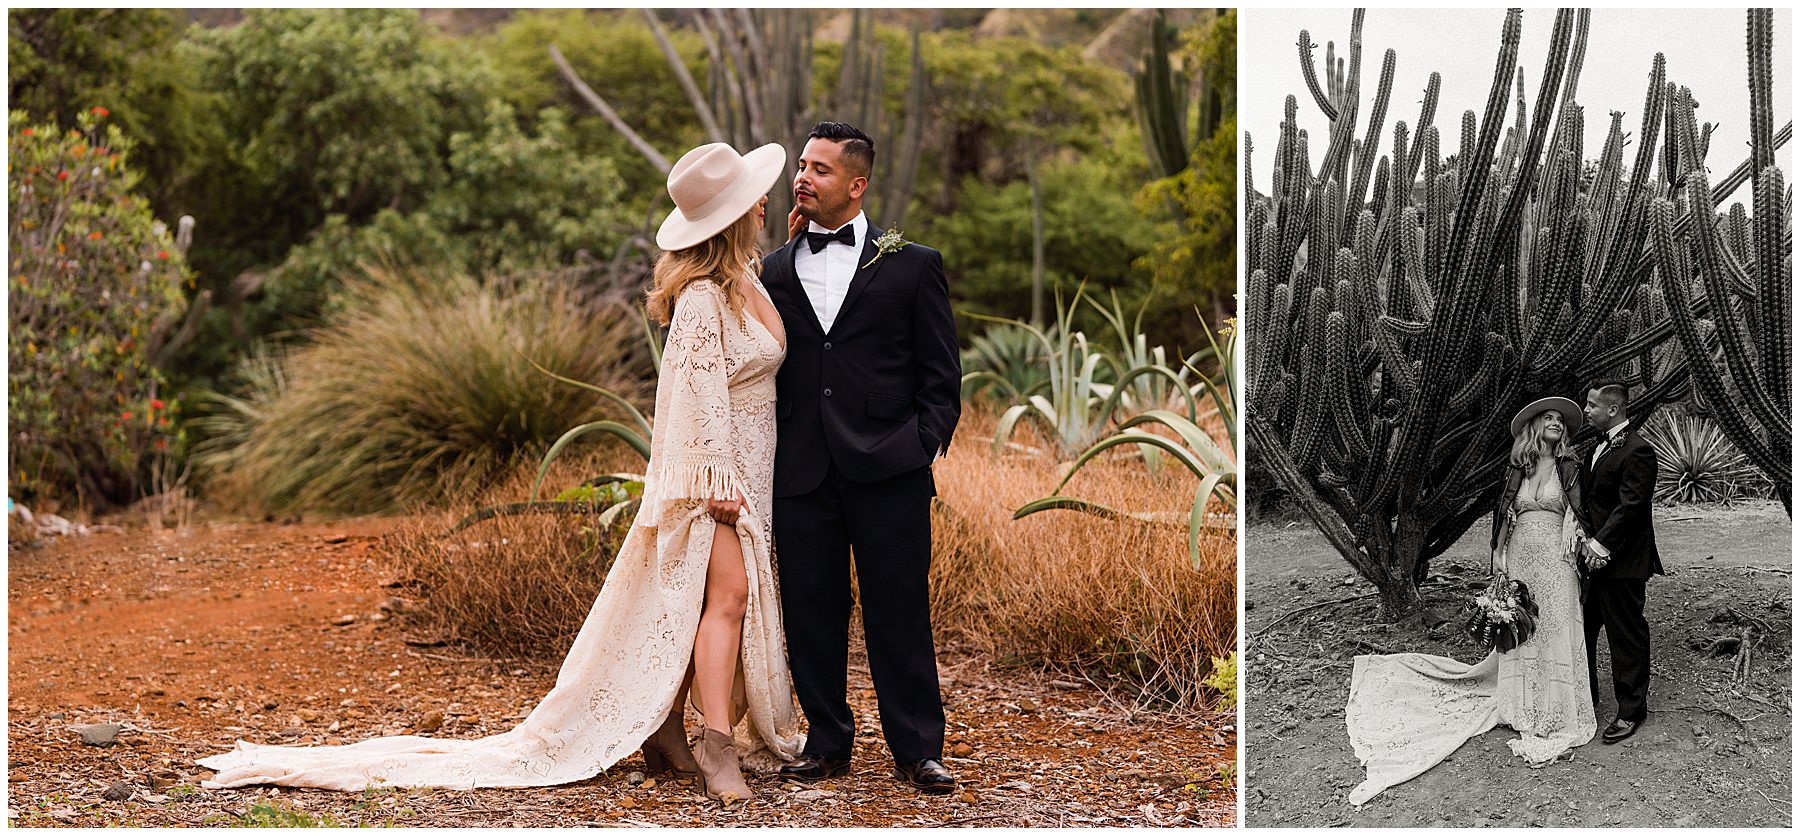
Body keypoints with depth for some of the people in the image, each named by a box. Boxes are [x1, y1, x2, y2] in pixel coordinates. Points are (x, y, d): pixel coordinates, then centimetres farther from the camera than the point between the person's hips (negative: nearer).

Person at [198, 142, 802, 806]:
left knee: (710, 598, 8)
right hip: (710, 469, -8)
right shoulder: (701, 298, -15)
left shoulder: (749, 280, 11)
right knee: (727, 591, -18)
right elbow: (701, 395, -19)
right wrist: (719, 482, -22)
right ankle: (717, 750, -21)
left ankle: (664, 732, 14)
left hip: (749, 470, 8)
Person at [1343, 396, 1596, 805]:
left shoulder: (1569, 468, 4)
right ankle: (1523, 712, 14)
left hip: (1555, 560, -3)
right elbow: (1505, 515, 12)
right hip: (1519, 557, 3)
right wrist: (1499, 553, 4)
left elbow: (1577, 512, 2)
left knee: (1554, 632, -5)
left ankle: (1555, 720, -1)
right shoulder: (1515, 469, 11)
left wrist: (1572, 529, -17)